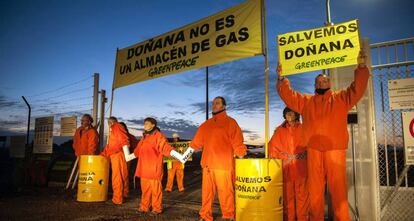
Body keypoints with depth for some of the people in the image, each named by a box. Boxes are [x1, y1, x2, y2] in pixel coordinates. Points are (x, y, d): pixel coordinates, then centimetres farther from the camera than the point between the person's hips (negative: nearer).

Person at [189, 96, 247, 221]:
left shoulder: (230, 122, 0)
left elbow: (237, 142, -4)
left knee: (225, 192, 0)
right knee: (206, 192, 11)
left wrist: (241, 157, -9)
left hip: (223, 164, -5)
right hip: (207, 164, 6)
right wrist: (187, 153, 17)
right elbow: (197, 141, 20)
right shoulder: (206, 124, 17)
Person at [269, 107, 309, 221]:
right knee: (287, 192, 4)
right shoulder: (280, 130, 10)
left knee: (302, 192, -1)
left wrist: (301, 155, -6)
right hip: (285, 166, 1)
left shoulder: (303, 129, 5)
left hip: (300, 166, -1)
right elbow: (273, 145, 12)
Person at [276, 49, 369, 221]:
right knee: (314, 188, 8)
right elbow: (288, 95, 14)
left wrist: (361, 67, -11)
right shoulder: (306, 101, 18)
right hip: (313, 150, 2)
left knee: (338, 187, 0)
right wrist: (281, 78, 2)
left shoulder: (341, 98, 13)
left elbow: (357, 88, 1)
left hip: (335, 150, -2)